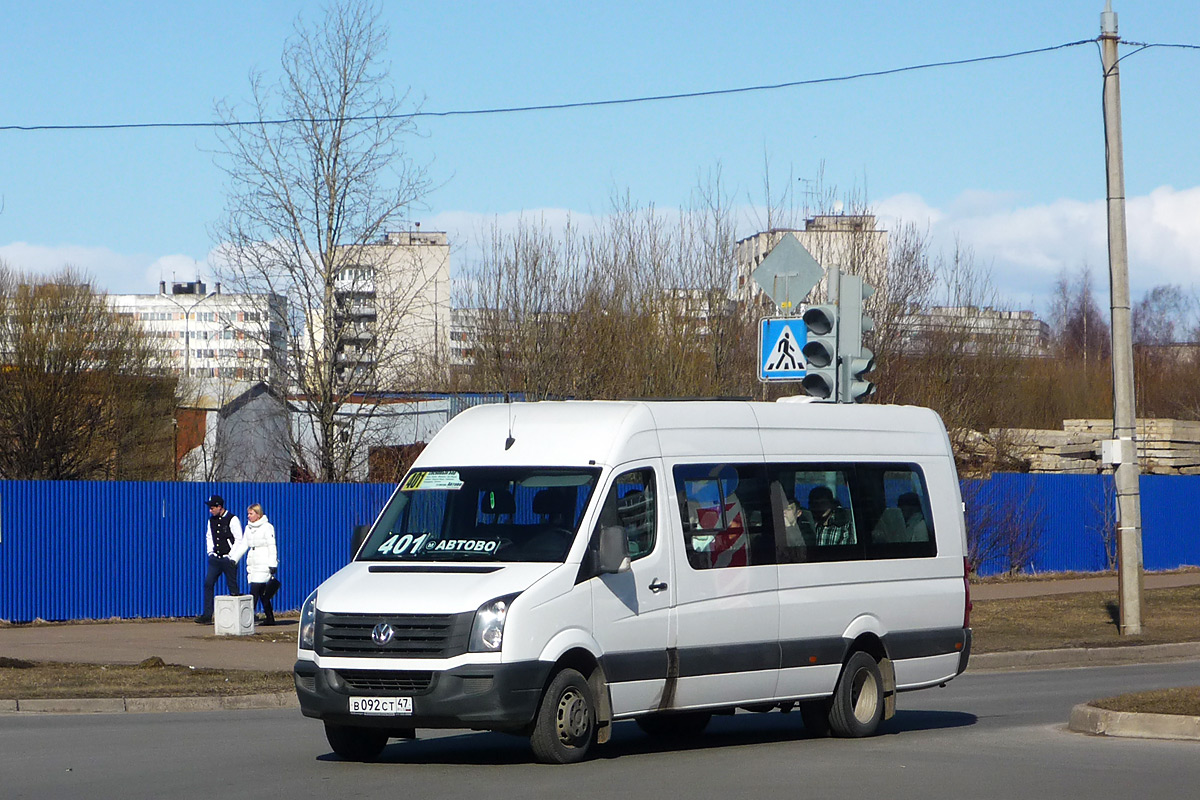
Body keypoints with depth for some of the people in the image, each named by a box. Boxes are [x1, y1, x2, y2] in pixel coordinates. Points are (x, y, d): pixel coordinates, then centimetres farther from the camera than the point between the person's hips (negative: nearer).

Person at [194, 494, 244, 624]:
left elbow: (239, 540, -9)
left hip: (228, 559, -6)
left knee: (232, 587, -2)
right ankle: (207, 616, -2)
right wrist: (211, 552, 11)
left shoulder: (232, 520, -9)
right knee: (208, 584, -3)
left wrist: (232, 558, -12)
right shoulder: (211, 520, 10)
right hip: (215, 558, 6)